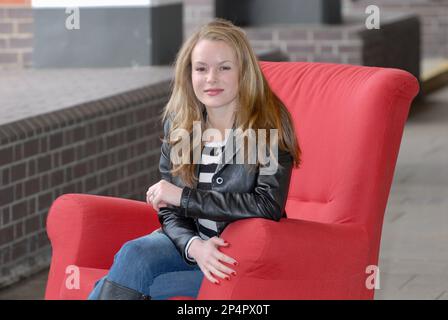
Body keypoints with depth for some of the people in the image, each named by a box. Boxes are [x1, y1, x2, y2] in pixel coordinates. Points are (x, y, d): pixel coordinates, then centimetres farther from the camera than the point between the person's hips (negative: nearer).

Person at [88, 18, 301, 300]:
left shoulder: (268, 126, -10)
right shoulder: (177, 125, 4)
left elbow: (268, 205, -22)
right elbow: (170, 213, 4)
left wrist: (183, 196, -19)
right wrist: (194, 246, -20)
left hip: (245, 256, -4)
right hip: (190, 243, 4)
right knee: (135, 253, -28)